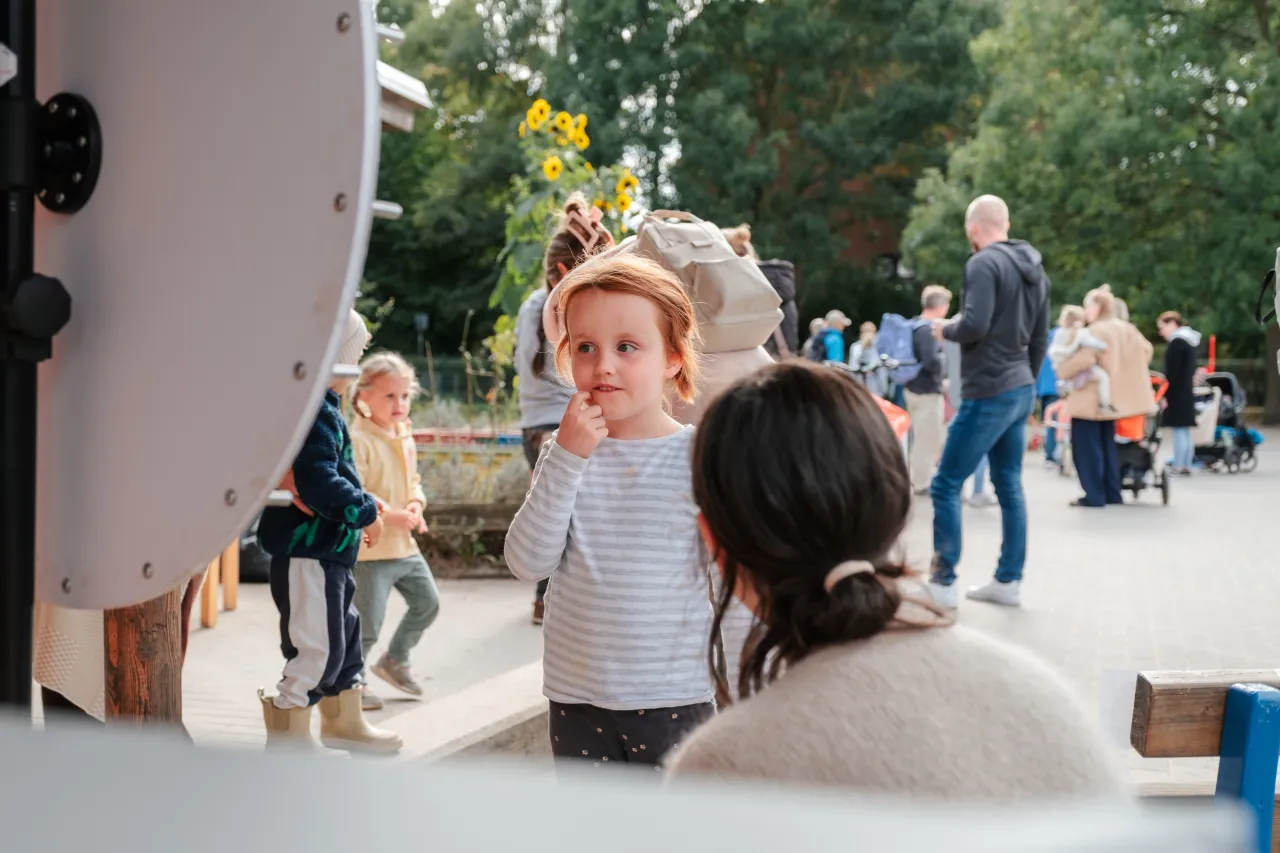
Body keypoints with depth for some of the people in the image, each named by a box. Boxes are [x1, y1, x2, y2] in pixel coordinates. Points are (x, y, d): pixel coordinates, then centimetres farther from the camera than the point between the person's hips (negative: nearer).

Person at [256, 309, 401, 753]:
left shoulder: (321, 408, 13)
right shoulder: (316, 412, -19)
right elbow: (318, 483, -28)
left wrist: (361, 507, 13)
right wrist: (364, 511, -16)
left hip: (329, 549, 11)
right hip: (307, 550, -11)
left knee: (344, 633, 20)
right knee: (316, 645, -5)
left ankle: (345, 722, 33)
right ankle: (288, 736, 6)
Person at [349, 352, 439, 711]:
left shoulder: (406, 438, 11)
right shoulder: (356, 440, -17)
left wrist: (416, 504, -1)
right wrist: (389, 514, -27)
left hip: (405, 545, 8)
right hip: (370, 548, -8)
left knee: (428, 602, 14)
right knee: (368, 619, -2)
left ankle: (395, 659, 34)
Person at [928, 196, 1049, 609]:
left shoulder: (984, 263, -13)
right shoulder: (1035, 269, 14)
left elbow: (974, 326, -23)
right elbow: (1040, 338, 18)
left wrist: (944, 328, -4)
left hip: (988, 394, -9)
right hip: (1021, 390, 9)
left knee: (946, 485, -3)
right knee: (1009, 486, 12)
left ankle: (943, 583, -1)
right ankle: (1008, 581, 15)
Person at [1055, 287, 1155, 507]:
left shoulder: (1097, 330, -16)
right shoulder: (1127, 329, 11)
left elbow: (1084, 358, -28)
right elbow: (1146, 350, 21)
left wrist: (1062, 371, -14)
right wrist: (1127, 373, 28)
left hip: (1091, 400, -9)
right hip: (1113, 398, 9)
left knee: (1087, 447, -3)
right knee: (1106, 445, 16)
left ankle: (1094, 496, -5)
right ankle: (1112, 494, 15)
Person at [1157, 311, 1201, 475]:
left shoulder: (1177, 343, -14)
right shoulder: (1189, 341, 16)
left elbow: (1173, 372, -19)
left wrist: (1166, 395, -16)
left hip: (1177, 393, -10)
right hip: (1187, 392, 10)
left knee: (1178, 430, -9)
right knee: (1184, 431, 11)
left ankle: (1178, 467, -10)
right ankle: (1186, 466, 13)